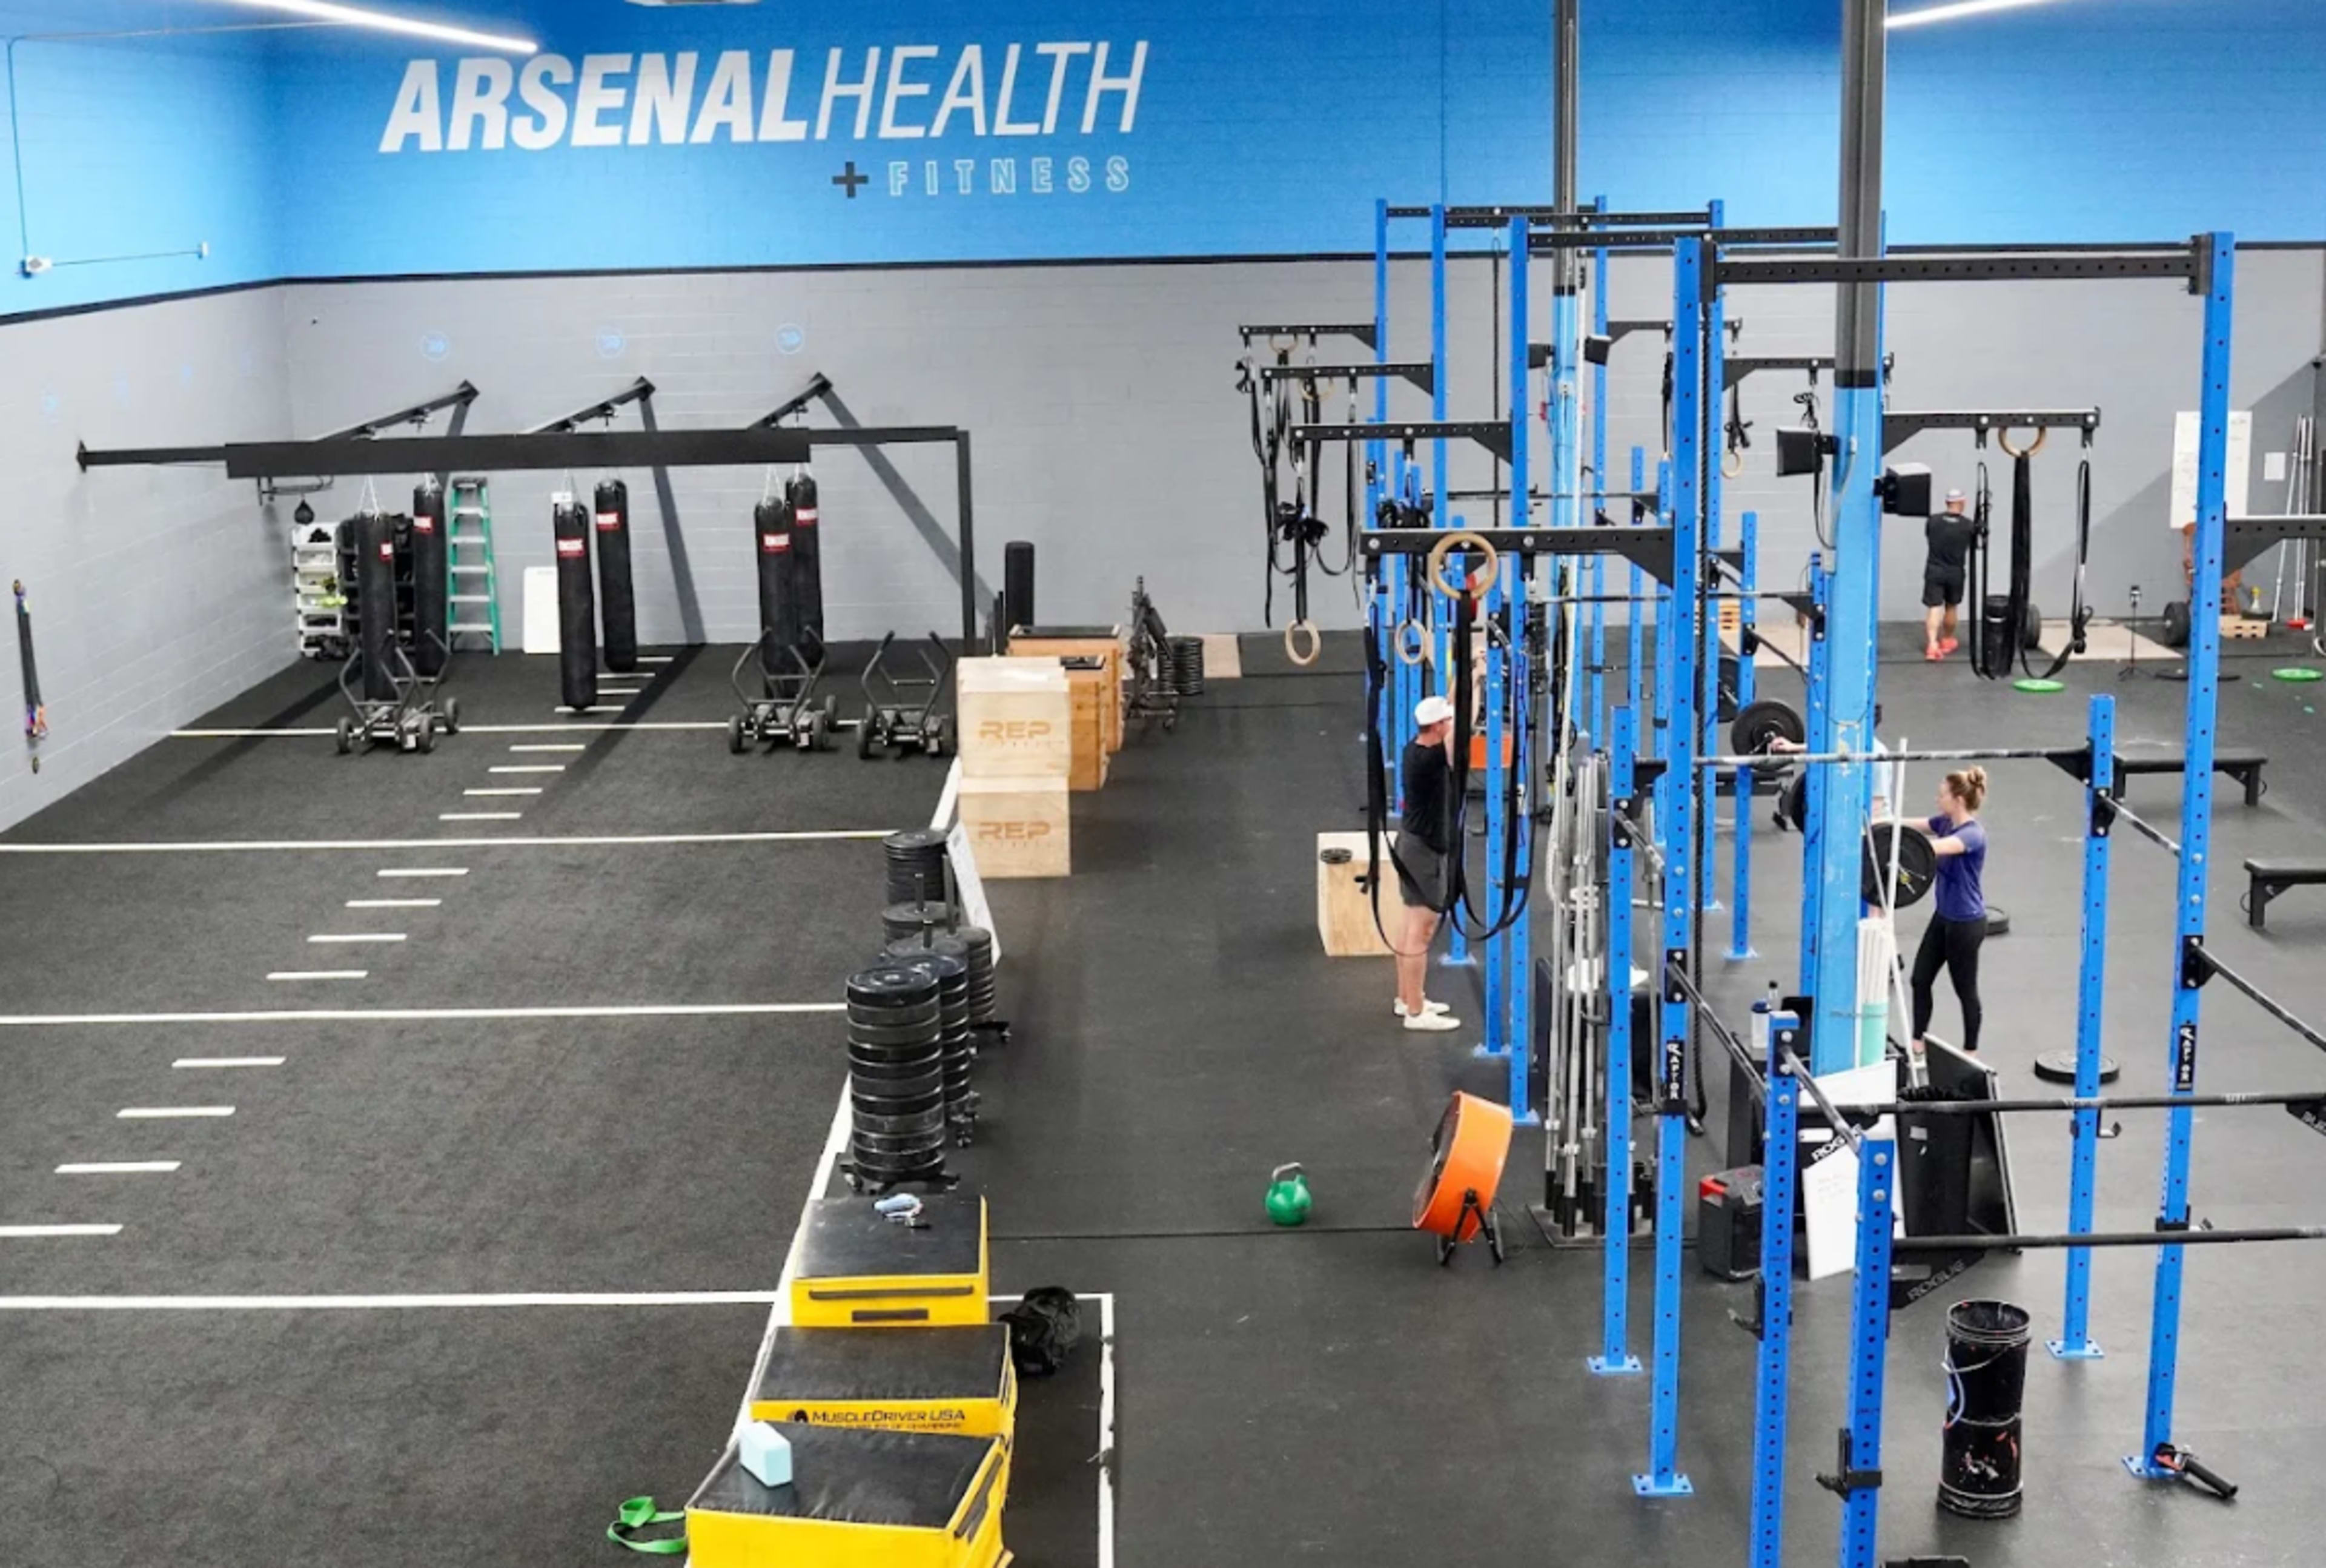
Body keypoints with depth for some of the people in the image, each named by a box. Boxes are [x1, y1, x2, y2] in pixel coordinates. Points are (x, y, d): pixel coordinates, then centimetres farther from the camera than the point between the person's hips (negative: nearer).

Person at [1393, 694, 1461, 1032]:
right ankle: (1416, 1012, 0)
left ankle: (1407, 998, 28)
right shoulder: (1427, 759, -25)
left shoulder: (1417, 750, 2)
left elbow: (1452, 710, 14)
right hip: (1424, 849, -10)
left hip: (1414, 842, 10)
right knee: (1421, 931, -5)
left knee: (1413, 926, 18)